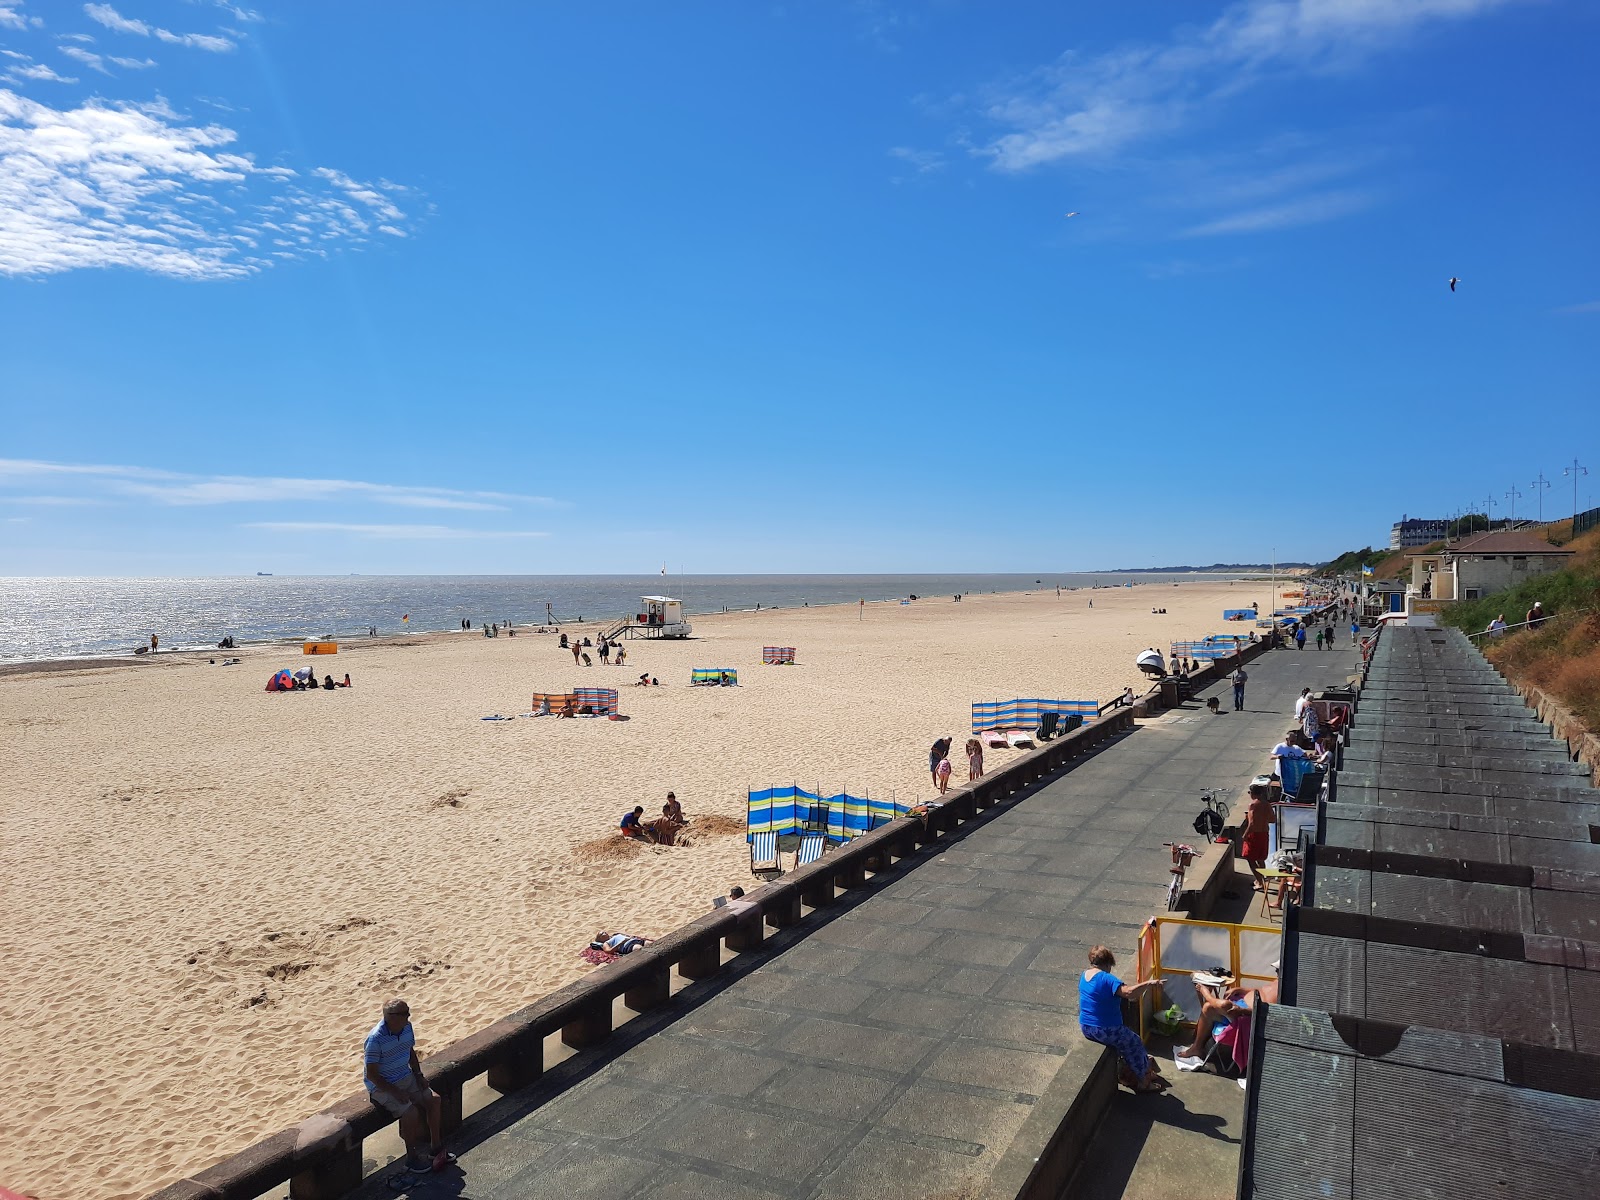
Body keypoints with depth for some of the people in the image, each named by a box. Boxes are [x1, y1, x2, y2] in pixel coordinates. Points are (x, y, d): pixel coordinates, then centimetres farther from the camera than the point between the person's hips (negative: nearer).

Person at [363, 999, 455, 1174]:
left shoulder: (407, 1027, -4)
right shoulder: (376, 1039, -26)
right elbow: (371, 1074, -22)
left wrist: (419, 1074, 1)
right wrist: (395, 1092, -23)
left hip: (406, 1077, 7)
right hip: (381, 1086, -7)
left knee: (434, 1100, -6)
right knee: (411, 1112, -25)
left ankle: (436, 1148, 10)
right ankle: (411, 1158, -5)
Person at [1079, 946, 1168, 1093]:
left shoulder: (1084, 976, 5)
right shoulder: (1106, 978, -22)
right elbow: (1129, 992, -34)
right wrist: (1148, 983, -24)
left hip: (1085, 1028, 8)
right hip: (1105, 1030, -8)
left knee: (1124, 1038, 30)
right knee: (1135, 1044, 16)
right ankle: (1143, 1082, 27)